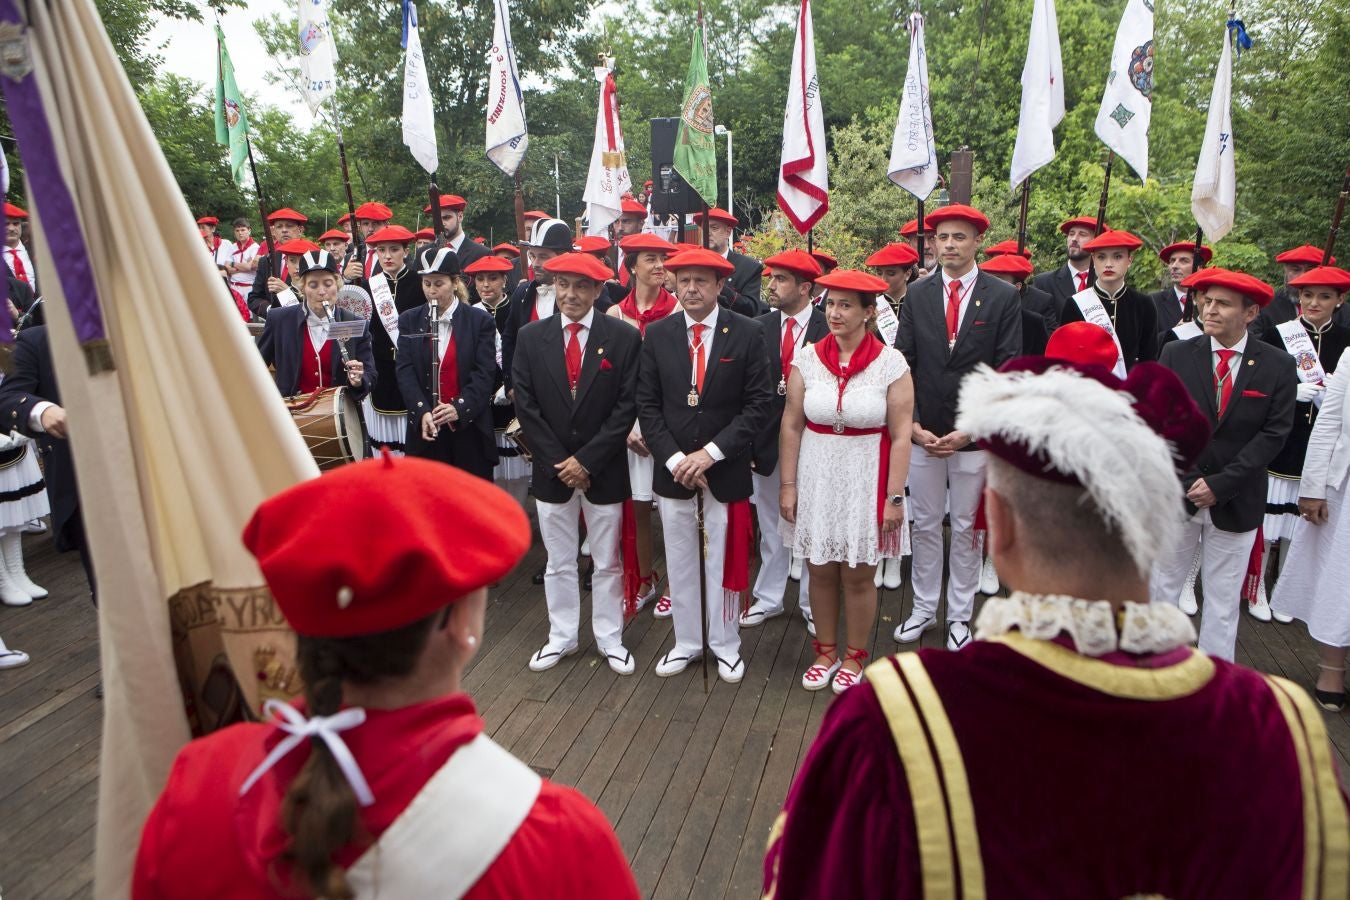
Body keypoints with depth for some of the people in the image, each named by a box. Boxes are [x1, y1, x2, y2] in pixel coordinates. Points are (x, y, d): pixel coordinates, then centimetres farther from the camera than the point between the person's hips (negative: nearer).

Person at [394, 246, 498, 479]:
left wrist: (459, 407, -19)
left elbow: (485, 372, -5)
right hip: (425, 429, 1)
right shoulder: (409, 320, 8)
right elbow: (404, 371, 0)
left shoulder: (480, 320, 2)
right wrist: (422, 412, -16)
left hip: (470, 427, -1)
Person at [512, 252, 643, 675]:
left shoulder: (624, 337, -6)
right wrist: (560, 461, -9)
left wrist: (586, 459, -14)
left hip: (604, 469, -2)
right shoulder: (531, 336, 1)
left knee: (607, 561, 11)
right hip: (551, 468, 2)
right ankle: (562, 636, 29)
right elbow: (526, 405, -2)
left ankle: (610, 639, 26)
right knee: (559, 561, 14)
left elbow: (627, 406, -9)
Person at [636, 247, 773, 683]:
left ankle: (725, 644, 28)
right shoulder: (657, 334, 1)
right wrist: (674, 458, -10)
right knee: (679, 561, 13)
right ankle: (686, 642, 30)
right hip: (672, 469, 2)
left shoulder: (747, 333, -6)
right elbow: (647, 403, 1)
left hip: (726, 470, -2)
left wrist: (711, 453, -16)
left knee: (723, 561, 10)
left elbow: (758, 402, -8)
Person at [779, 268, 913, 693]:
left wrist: (893, 497, -9)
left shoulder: (891, 363, -8)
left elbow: (900, 435, -7)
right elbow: (791, 425, 2)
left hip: (865, 481, -2)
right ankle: (826, 652, 32)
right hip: (816, 478, 2)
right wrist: (788, 485, 0)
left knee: (858, 576, 9)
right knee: (820, 572, 12)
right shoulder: (808, 359, -1)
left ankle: (854, 657, 29)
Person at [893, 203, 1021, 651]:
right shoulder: (917, 294, 3)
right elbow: (903, 363, 3)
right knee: (925, 526, 12)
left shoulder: (1003, 297, -3)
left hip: (975, 436, -2)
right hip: (923, 433, 2)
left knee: (966, 529, 10)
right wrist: (912, 425, -6)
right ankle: (923, 609, 27)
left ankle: (960, 615, 25)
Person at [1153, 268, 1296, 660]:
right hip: (1176, 493, 1)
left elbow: (1274, 433, -7)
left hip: (1237, 502, 0)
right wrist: (1189, 481, -11)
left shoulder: (1278, 365, -2)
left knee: (1223, 595, 10)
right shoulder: (1176, 354, -1)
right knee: (1163, 584, 10)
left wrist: (1220, 485, -14)